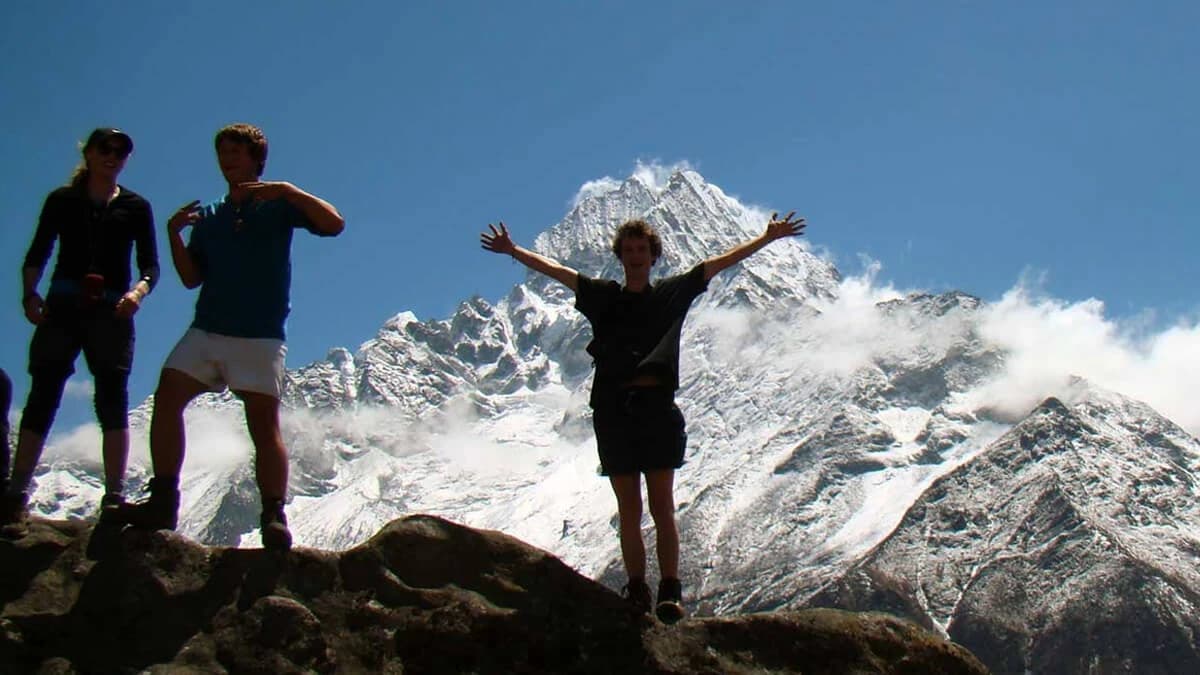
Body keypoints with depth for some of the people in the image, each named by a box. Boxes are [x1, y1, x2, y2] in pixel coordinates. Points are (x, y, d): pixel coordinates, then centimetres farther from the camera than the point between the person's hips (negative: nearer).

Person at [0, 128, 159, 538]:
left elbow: (150, 264, 6)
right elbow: (36, 255, 6)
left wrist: (139, 290, -16)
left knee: (113, 398, -8)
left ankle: (114, 498, -8)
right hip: (62, 307, 0)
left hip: (111, 312, 1)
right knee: (42, 396, -8)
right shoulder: (62, 201, 12)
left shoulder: (135, 207, 13)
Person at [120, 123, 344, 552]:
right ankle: (163, 503, -8)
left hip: (260, 337, -4)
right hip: (206, 332, 5)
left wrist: (287, 190, -16)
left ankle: (274, 517, -10)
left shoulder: (278, 205, 6)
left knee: (264, 423, -10)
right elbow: (191, 278, 14)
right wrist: (174, 233, 0)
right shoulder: (208, 217, 19)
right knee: (166, 398, -10)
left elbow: (333, 224, -9)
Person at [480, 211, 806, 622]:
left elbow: (721, 262, 14)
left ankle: (670, 593, -9)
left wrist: (767, 238, 13)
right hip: (613, 408, 2)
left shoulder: (672, 293, 14)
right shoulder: (603, 296, 16)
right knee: (629, 510, 3)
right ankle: (637, 592, 5)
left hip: (658, 407, -2)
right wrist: (513, 251, 14)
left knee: (662, 507, -6)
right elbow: (554, 270, 18)